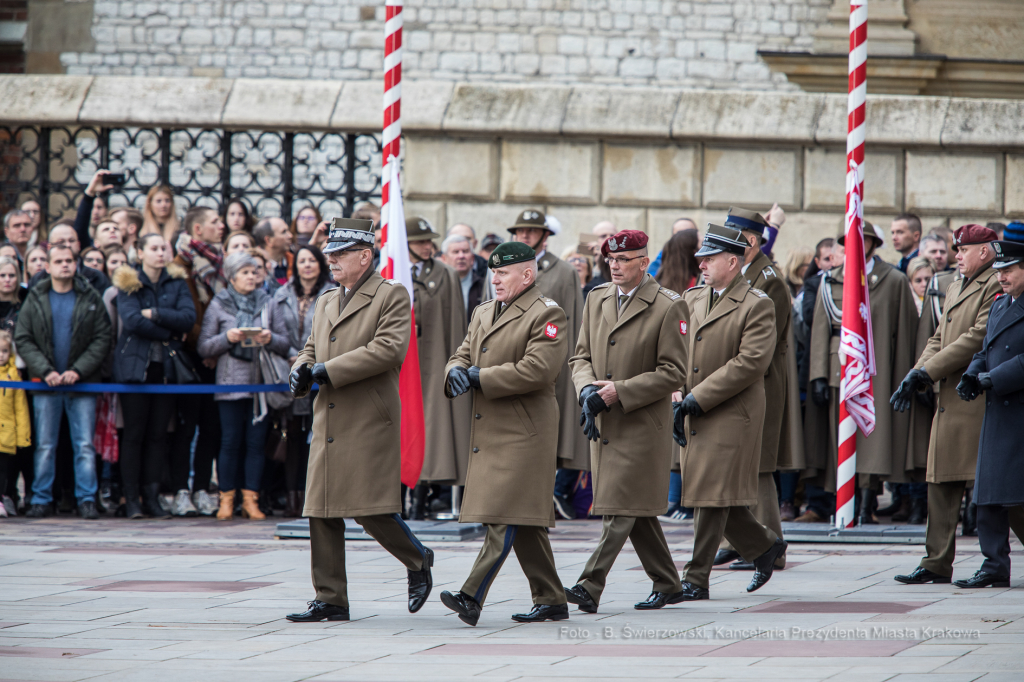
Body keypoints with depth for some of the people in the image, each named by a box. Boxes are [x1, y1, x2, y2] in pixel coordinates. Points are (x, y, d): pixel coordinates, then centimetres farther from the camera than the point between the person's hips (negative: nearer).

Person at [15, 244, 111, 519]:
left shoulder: (91, 298, 4)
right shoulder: (35, 299, 6)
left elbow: (102, 339, 1)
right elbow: (22, 340, 3)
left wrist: (78, 370, -11)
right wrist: (45, 371, -10)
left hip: (82, 383, -1)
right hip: (46, 383, 1)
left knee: (85, 445, -3)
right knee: (45, 446, 3)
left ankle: (87, 500, 0)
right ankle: (41, 499, 9)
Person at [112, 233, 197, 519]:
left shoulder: (177, 283, 11)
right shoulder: (128, 284, 2)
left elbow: (189, 317, -5)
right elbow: (132, 320, -14)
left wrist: (155, 314, -12)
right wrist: (169, 332, -10)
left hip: (166, 367, 3)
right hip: (135, 364, -3)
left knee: (158, 434, 2)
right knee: (134, 433, -3)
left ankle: (151, 496, 4)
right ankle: (131, 499, -2)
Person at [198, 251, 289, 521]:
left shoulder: (268, 303, 11)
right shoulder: (219, 305, 7)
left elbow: (285, 344, 9)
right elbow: (204, 347, 3)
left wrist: (271, 339, -11)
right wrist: (227, 338, -12)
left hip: (262, 382, 2)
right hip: (230, 382, -2)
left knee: (256, 442, 0)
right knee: (230, 442, -5)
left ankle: (251, 499, 4)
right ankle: (226, 500, 0)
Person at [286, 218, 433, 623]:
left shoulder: (392, 296, -4)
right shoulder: (326, 302, 20)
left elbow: (388, 349, -16)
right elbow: (311, 348, 28)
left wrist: (328, 371, -16)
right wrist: (301, 370, 2)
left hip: (370, 422, -7)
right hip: (328, 423, 7)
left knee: (370, 510, -10)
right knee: (322, 513, 3)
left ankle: (418, 562, 15)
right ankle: (330, 600, 7)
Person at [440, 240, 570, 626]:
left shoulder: (547, 315, -8)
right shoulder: (483, 313, 19)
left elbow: (537, 370, -19)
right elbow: (463, 356, 19)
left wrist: (480, 378, -14)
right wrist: (457, 371, -6)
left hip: (522, 433, -9)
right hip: (490, 433, 9)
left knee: (505, 517, -13)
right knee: (523, 522, 12)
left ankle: (472, 597, -22)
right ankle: (551, 601, 18)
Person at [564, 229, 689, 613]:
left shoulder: (668, 307, -9)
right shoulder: (596, 299, 11)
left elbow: (673, 373, -11)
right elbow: (581, 356, 14)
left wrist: (620, 390, -17)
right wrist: (588, 388, -8)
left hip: (643, 424, -7)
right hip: (604, 423, 7)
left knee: (622, 510, -10)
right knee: (635, 512, 12)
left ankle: (590, 587, -15)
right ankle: (667, 585, 23)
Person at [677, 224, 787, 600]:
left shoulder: (757, 306, -10)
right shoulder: (692, 298, 12)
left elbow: (750, 363, -18)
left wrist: (698, 398, -19)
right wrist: (677, 393, -4)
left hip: (731, 415, -7)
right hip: (694, 415, 7)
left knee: (712, 497, -7)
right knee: (711, 496, 12)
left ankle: (696, 580, -3)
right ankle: (764, 546, 31)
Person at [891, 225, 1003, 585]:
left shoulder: (997, 286, -9)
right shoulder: (955, 288, 20)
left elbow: (978, 337, -18)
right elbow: (939, 339, 21)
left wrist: (926, 372, -15)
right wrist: (915, 374, 3)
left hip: (977, 398, -9)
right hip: (948, 400, 9)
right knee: (942, 483, 8)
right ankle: (937, 563, 12)